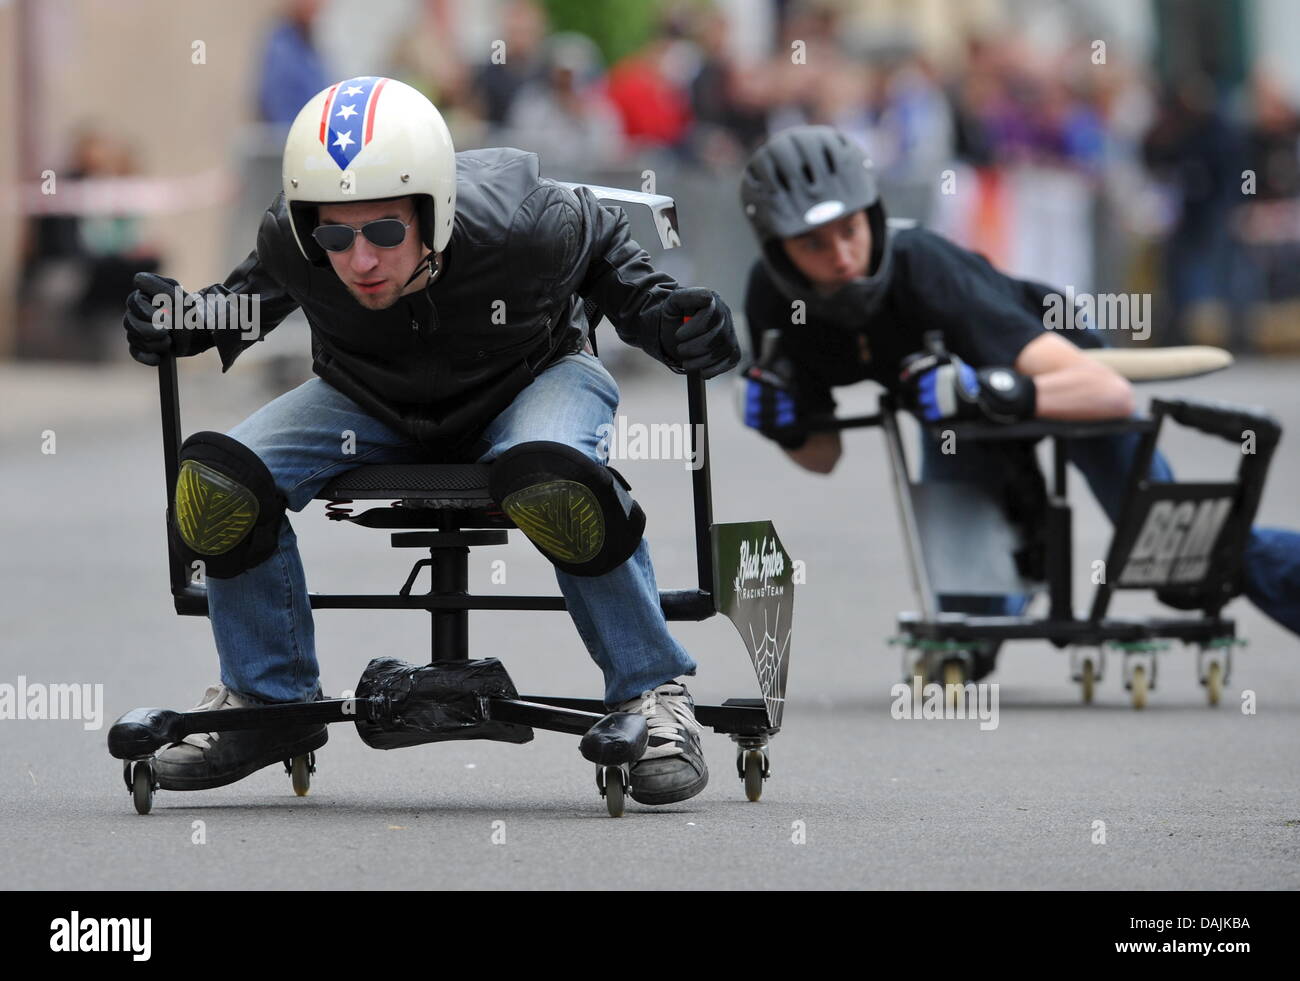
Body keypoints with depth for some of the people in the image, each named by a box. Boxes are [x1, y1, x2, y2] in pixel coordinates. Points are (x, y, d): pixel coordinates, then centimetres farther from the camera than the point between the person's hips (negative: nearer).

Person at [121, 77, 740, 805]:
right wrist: (186, 320, -12)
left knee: (551, 487, -40)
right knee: (218, 486, -20)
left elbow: (599, 243, -6)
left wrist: (660, 315, -21)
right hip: (373, 402, 3)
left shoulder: (514, 224, -33)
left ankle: (652, 695, -18)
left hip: (527, 381, -3)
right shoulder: (291, 247, -25)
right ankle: (269, 702, 5)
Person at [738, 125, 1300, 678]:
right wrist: (782, 423, -30)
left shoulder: (925, 271, -41)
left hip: (1054, 373, -4)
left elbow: (1110, 393, -48)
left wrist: (989, 393, -60)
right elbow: (822, 456, -10)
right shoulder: (773, 299, -27)